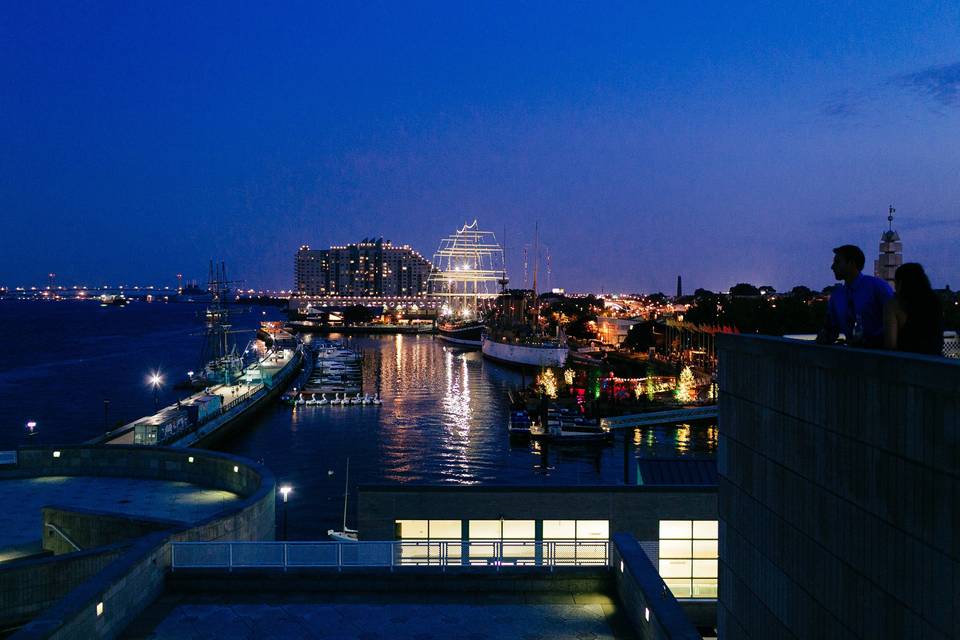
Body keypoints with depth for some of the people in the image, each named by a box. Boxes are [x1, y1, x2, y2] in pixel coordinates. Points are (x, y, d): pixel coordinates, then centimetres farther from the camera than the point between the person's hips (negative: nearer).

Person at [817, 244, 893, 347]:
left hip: (880, 348, -3)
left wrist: (870, 341, -13)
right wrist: (824, 336, -2)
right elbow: (831, 326, 19)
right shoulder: (836, 294, 13)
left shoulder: (877, 286, -2)